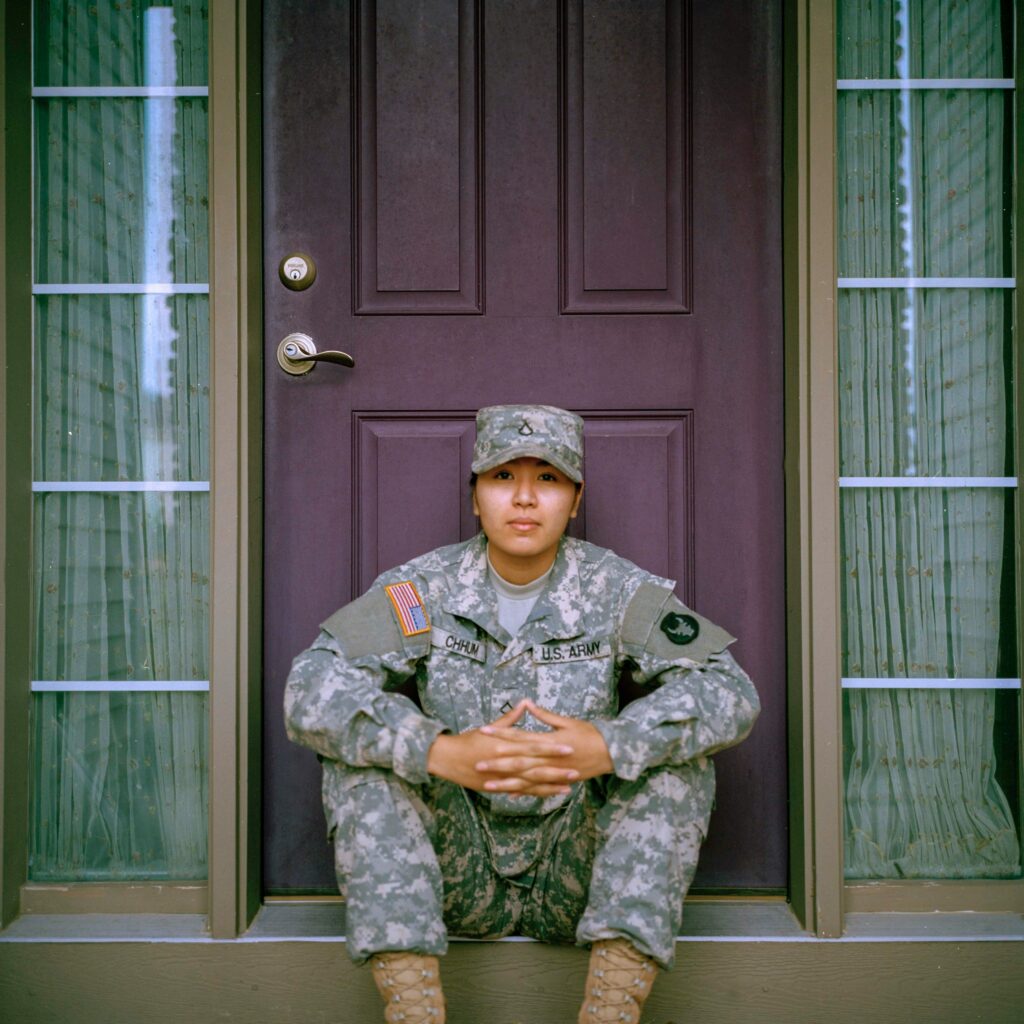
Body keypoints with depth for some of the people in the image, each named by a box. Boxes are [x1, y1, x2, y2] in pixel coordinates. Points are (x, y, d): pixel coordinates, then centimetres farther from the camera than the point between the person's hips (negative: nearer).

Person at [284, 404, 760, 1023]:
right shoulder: (423, 590, -5)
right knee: (363, 744, -21)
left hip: (576, 876, 0)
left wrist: (607, 745, -35)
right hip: (457, 875, 1)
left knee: (677, 748, -21)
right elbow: (312, 689, -19)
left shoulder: (617, 591, -4)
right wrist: (440, 752, -36)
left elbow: (730, 691, -16)